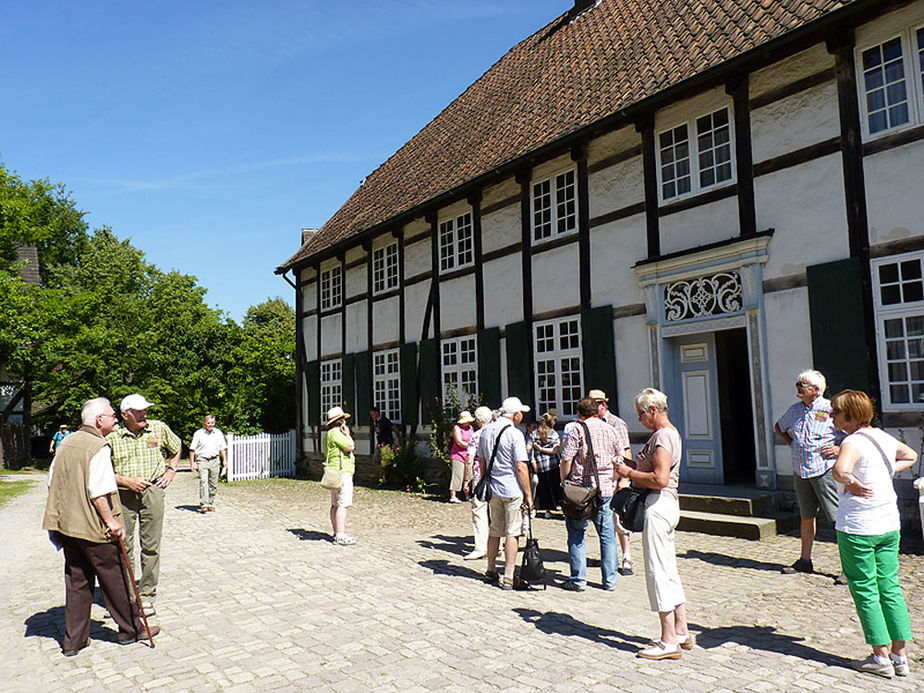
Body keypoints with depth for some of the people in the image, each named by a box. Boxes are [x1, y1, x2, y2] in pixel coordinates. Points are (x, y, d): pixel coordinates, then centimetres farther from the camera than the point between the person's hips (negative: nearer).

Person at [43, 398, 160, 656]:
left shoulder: (66, 443, 10)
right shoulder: (99, 447, -17)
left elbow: (52, 483, 16)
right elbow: (98, 492, -22)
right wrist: (111, 521, -16)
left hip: (66, 526, 8)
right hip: (94, 529, -8)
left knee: (76, 581, 15)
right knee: (114, 579, 6)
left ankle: (73, 640, 20)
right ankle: (130, 629, 19)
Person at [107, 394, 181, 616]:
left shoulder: (159, 428, 3)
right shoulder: (112, 437, -2)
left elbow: (176, 448, 22)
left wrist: (171, 471, 11)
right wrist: (126, 481, -11)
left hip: (152, 491, 1)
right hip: (123, 495, 0)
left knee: (151, 546, 3)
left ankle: (146, 595, 14)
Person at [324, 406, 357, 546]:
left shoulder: (329, 435, 20)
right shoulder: (335, 433, -13)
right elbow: (350, 446, -18)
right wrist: (347, 433, -7)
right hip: (342, 472, -11)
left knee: (335, 504, 13)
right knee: (342, 504, -12)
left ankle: (336, 533, 19)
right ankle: (340, 536, -14)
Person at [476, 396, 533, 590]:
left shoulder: (486, 431, 8)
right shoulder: (514, 434, -13)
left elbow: (481, 461, 14)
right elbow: (521, 466, -15)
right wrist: (528, 494, -9)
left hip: (493, 489, 7)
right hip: (513, 489, -6)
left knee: (494, 530, 18)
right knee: (513, 532, 0)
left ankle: (491, 571, 28)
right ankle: (508, 578, 1)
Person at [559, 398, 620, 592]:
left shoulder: (578, 430, -7)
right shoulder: (609, 430, 8)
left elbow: (566, 460, -12)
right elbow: (618, 459, 15)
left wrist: (564, 481, 1)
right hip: (606, 489, 4)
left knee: (576, 535, 6)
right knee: (607, 535, 12)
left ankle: (578, 579, 8)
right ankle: (610, 579, 16)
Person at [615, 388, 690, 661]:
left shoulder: (662, 436, -17)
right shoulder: (670, 432, 16)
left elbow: (660, 479, -26)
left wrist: (629, 473, -14)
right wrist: (633, 465, 10)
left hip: (658, 506, -11)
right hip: (666, 504, 11)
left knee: (658, 572, -4)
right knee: (669, 570, 16)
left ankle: (668, 642, 2)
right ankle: (681, 633, 24)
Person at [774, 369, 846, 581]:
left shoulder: (831, 409, -7)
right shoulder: (795, 410, 12)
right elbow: (779, 426, 30)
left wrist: (840, 448, -14)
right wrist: (790, 442, 16)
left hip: (825, 470, -6)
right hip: (800, 471, 6)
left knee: (839, 517, -5)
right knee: (806, 516, 14)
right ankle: (805, 561, 24)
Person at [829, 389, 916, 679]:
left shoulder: (853, 442, -17)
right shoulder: (883, 437, 7)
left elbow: (839, 471, -38)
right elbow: (910, 456, 27)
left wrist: (854, 484, -19)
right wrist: (888, 472, 15)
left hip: (857, 527, -8)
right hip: (889, 524, 8)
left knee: (865, 591, 4)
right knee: (890, 587, 14)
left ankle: (881, 657, 11)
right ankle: (900, 655, 20)